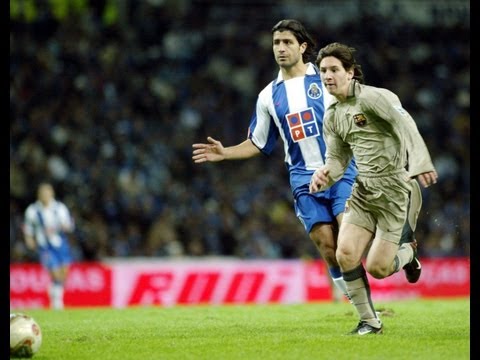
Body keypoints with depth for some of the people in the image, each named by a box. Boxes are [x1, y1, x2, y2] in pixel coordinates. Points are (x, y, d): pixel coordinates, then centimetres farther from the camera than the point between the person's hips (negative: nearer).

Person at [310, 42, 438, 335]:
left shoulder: (372, 97, -14)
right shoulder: (332, 116, 11)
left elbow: (405, 126, -28)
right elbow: (338, 159, 19)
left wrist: (420, 163, -45)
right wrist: (325, 175, -6)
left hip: (396, 188, -7)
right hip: (364, 191, 7)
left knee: (377, 268, -10)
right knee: (345, 254, -11)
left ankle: (408, 251, 26)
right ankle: (369, 322, 6)